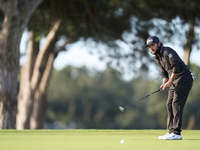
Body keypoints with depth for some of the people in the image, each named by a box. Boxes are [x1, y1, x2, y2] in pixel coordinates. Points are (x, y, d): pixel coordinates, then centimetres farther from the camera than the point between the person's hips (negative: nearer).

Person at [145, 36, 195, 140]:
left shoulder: (167, 51, -15)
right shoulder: (157, 57, 14)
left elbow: (176, 66, -22)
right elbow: (164, 72, 16)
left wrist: (169, 82, -18)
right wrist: (164, 83, -4)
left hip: (184, 79, -10)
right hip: (175, 81, 10)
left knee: (176, 104, -15)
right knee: (169, 104, 5)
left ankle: (176, 133, -17)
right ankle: (171, 131, 7)